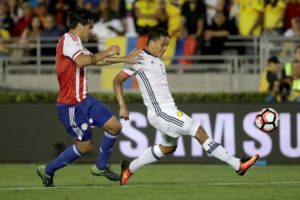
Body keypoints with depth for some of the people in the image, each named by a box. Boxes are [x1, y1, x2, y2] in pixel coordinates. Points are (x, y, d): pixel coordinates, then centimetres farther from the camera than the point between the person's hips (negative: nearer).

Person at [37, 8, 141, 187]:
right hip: (71, 105, -10)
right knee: (85, 146, -2)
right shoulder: (68, 40, -17)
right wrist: (106, 53, -25)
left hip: (84, 100, 10)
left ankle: (101, 167, 18)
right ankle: (48, 170, 12)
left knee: (115, 126, 4)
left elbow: (97, 61, 26)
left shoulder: (75, 43, 15)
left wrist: (124, 59, 22)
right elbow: (82, 61, -35)